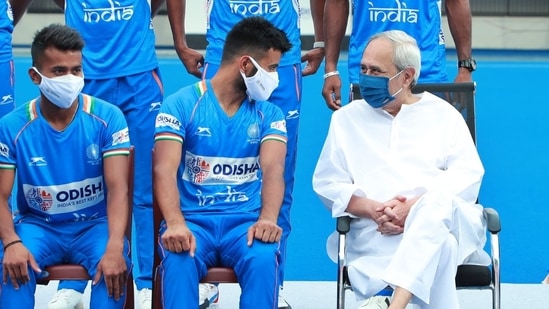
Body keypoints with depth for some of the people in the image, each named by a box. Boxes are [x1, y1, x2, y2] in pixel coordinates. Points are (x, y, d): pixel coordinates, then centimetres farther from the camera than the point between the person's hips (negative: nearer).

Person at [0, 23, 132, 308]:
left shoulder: (108, 117, -9)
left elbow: (118, 189, -16)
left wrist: (115, 246, -34)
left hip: (95, 224, 0)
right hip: (38, 225, 0)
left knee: (114, 266, -32)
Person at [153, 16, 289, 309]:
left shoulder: (269, 114, 11)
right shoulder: (181, 105, 1)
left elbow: (273, 169, -6)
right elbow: (165, 170, -11)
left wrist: (268, 218, -28)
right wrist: (176, 224, -30)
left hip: (245, 222, 2)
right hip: (194, 220, -2)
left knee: (263, 258, -33)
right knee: (179, 259, -35)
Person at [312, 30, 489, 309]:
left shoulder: (442, 113, 19)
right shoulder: (347, 118, 22)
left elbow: (468, 174, 6)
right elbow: (326, 182, 13)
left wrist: (416, 207, -13)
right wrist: (372, 209, -8)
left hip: (444, 216, 0)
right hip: (377, 230, 0)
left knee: (436, 204, -40)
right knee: (439, 247, -37)